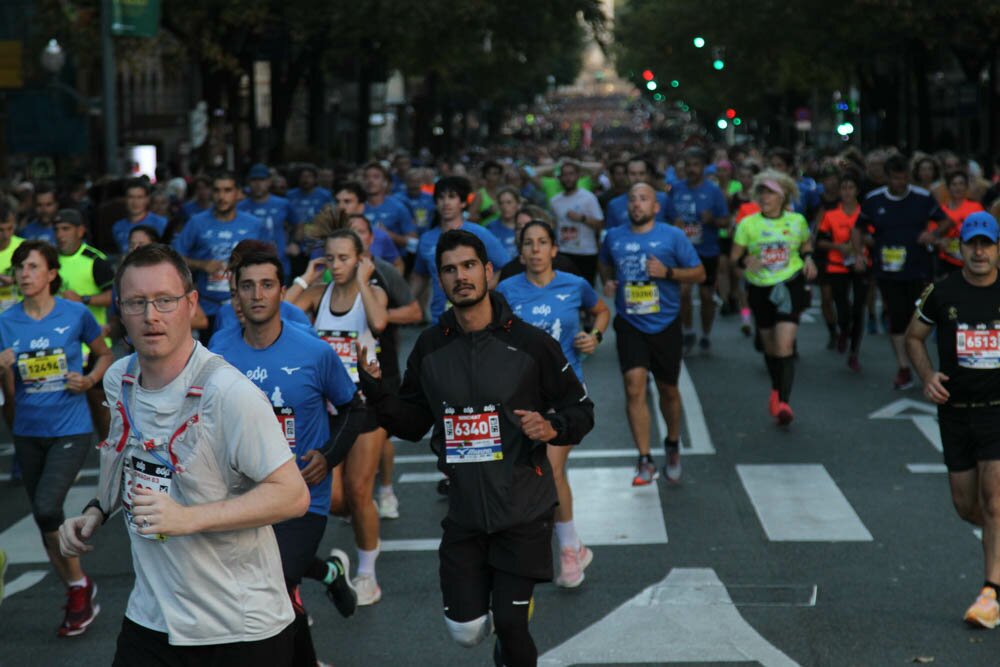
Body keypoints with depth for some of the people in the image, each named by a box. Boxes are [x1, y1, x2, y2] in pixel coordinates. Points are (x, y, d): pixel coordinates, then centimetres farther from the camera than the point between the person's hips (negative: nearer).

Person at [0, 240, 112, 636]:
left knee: (47, 508, -20)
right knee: (45, 519, 11)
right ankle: (77, 595, 29)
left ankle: (81, 586, 2)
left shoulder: (75, 314, -7)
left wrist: (90, 379, -9)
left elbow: (104, 355, 10)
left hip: (70, 429, -4)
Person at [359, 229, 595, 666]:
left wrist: (551, 428, -21)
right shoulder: (430, 347, 3)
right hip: (465, 511, 3)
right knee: (466, 632, 4)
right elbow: (412, 424, 9)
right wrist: (374, 388, -7)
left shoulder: (530, 343, -7)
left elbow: (581, 411, 0)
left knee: (509, 624, -5)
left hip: (523, 510, -3)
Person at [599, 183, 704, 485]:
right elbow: (605, 265, 24)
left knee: (667, 390, 13)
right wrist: (608, 282, 2)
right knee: (634, 387, -15)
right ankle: (645, 461, -12)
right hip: (630, 324, 1)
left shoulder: (673, 236, -4)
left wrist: (668, 272, -18)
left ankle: (672, 444, 40)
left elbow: (699, 273, -2)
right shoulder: (614, 237, 4)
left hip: (665, 324, 0)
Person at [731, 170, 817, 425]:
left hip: (790, 287, -2)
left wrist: (808, 258, -2)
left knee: (785, 346, -16)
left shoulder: (797, 221, 0)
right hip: (760, 289, 2)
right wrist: (746, 260, -22)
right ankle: (777, 389, 40)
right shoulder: (748, 224, -3)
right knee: (770, 346, 15)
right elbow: (735, 256, 0)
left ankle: (783, 402, -19)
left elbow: (806, 243, 19)